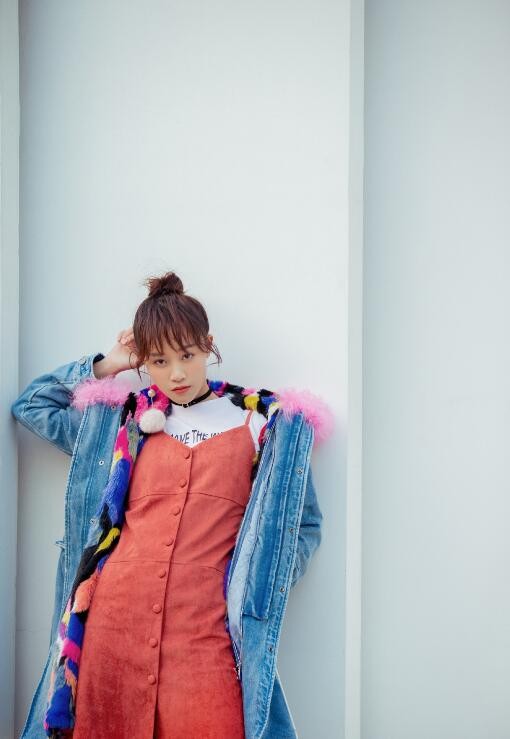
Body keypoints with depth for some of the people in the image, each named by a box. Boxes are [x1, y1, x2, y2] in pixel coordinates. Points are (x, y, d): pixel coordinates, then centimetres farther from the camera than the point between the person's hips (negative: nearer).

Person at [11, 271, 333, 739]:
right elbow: (30, 405, 25)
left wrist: (258, 592, -3)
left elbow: (302, 524, 10)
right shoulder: (120, 420, 13)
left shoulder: (263, 420, 5)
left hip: (204, 631, -2)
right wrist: (104, 366, 16)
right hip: (113, 620, 3)